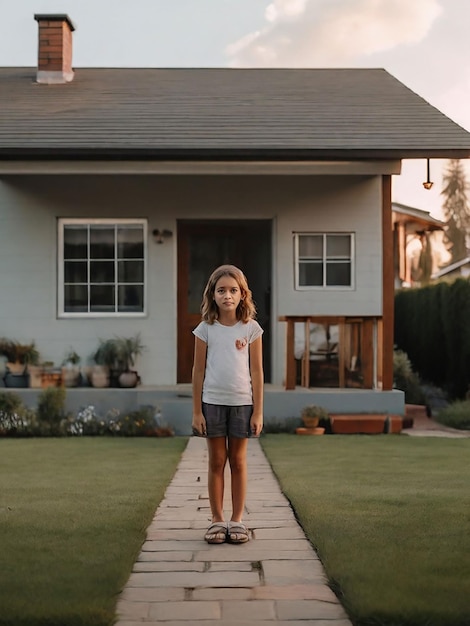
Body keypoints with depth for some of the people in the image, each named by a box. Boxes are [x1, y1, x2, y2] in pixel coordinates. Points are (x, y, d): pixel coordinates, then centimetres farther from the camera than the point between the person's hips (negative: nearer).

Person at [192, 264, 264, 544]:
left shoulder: (251, 329, 0)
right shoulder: (206, 329, 0)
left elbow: (257, 371, 2)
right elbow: (198, 371, 2)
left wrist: (258, 411, -2)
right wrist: (197, 411, -1)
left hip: (242, 403, 0)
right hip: (212, 402, 0)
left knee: (238, 462, 7)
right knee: (217, 462, 6)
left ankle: (237, 520, 14)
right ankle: (217, 520, 13)